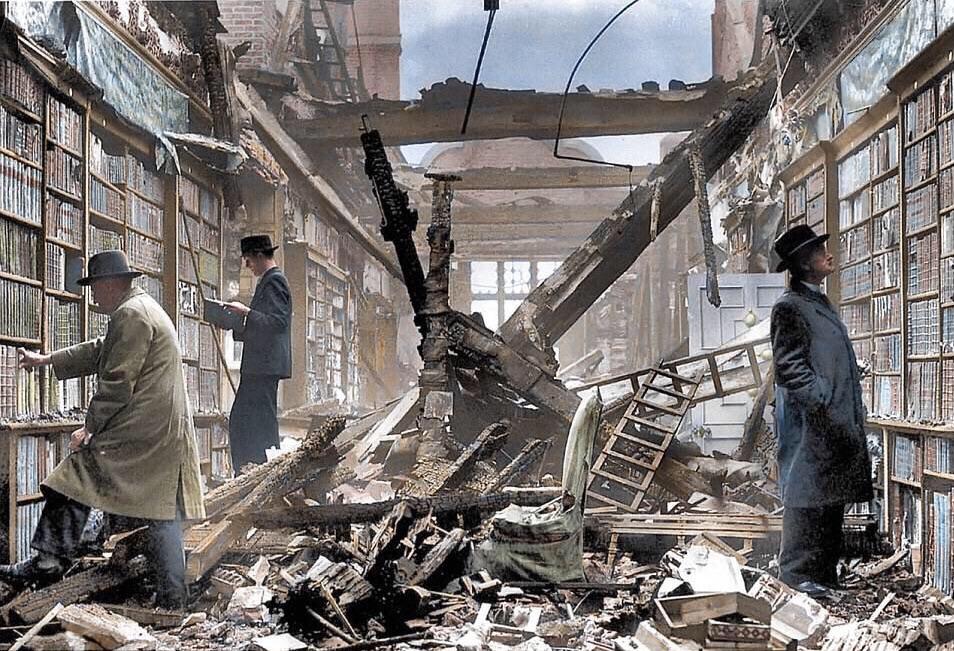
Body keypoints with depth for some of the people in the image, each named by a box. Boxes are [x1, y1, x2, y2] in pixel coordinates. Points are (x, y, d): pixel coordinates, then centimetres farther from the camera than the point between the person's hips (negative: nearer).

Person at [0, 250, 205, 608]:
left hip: (137, 433, -10)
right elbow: (99, 351, 30)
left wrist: (90, 427, -6)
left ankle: (48, 562, 3)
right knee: (163, 514, 9)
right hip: (166, 433, 10)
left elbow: (117, 384, -16)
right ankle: (171, 598, 11)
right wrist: (45, 360, 32)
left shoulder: (130, 314, -11)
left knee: (73, 483, -1)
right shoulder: (147, 310, 21)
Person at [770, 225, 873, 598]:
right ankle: (797, 572, 2)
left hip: (837, 424, 9)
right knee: (807, 497, -5)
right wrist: (824, 403, -19)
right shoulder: (790, 307, -10)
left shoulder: (820, 303, 19)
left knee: (832, 498, 12)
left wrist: (853, 411, 18)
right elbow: (790, 367, -16)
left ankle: (825, 571, 19)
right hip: (810, 425, -9)